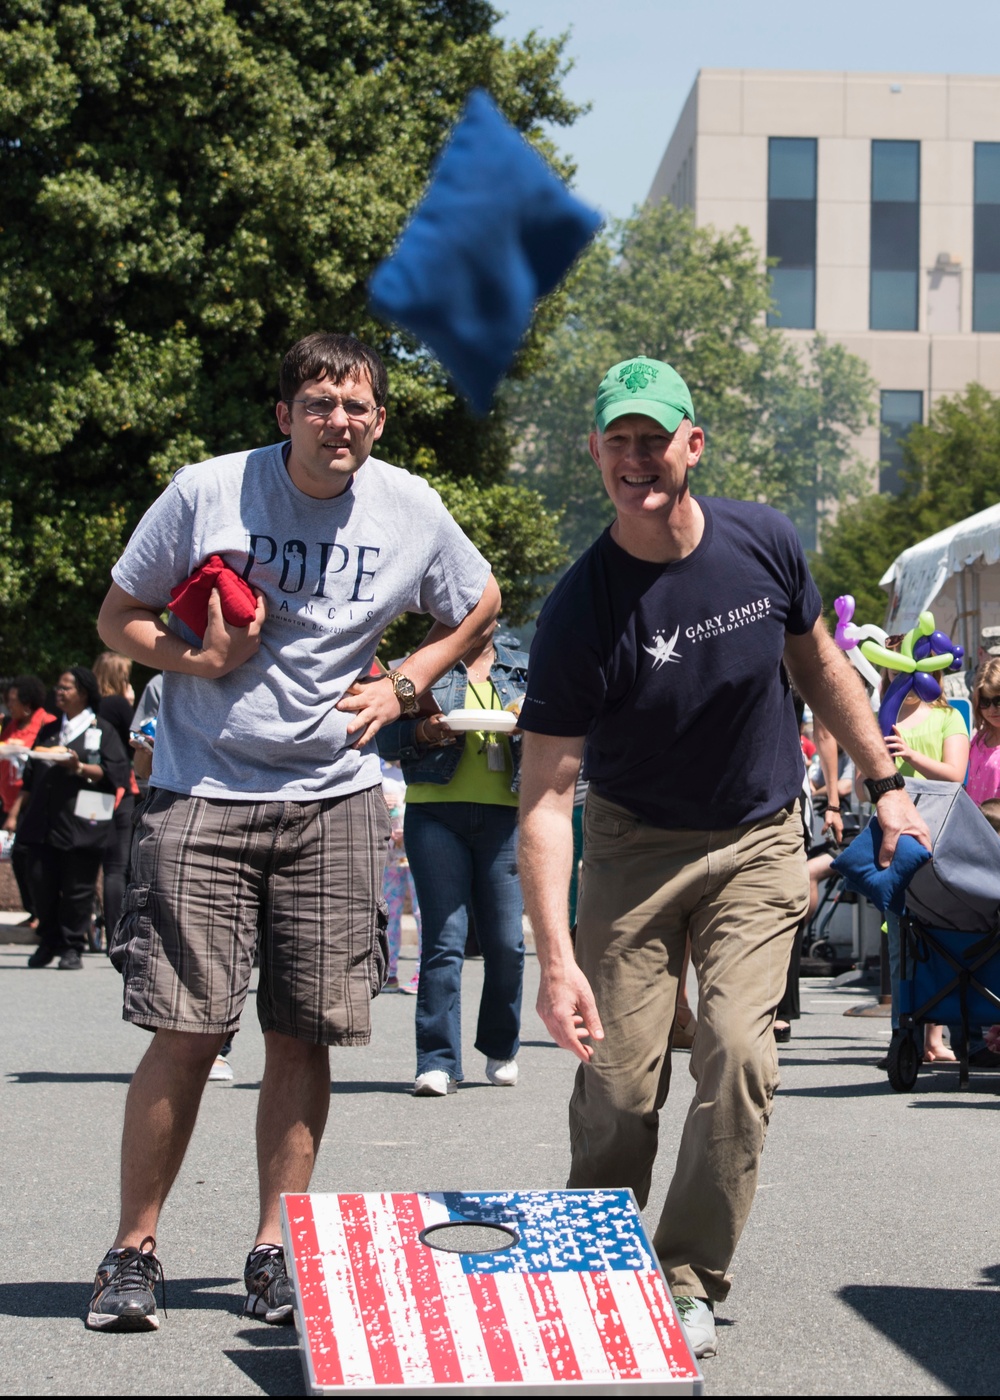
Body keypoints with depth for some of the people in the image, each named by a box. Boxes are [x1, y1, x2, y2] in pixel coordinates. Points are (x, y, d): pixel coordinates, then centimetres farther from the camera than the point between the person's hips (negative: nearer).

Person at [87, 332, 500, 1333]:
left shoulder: (410, 510, 2)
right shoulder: (206, 493, -5)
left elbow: (478, 606, 20)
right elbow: (118, 618, 4)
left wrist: (401, 688, 5)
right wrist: (198, 660, -15)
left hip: (333, 800, 3)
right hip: (203, 792, -2)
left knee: (304, 1034, 2)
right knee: (187, 1030, -7)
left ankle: (273, 1252, 13)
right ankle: (132, 1251, 5)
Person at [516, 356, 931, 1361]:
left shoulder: (762, 543, -9)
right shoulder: (581, 608, -19)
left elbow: (818, 663, 11)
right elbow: (545, 793, -22)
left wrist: (885, 781, 13)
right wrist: (555, 957, -30)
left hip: (759, 844, 2)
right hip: (634, 844, -1)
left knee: (737, 1052, -15)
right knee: (618, 1079, -7)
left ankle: (688, 1280, -1)